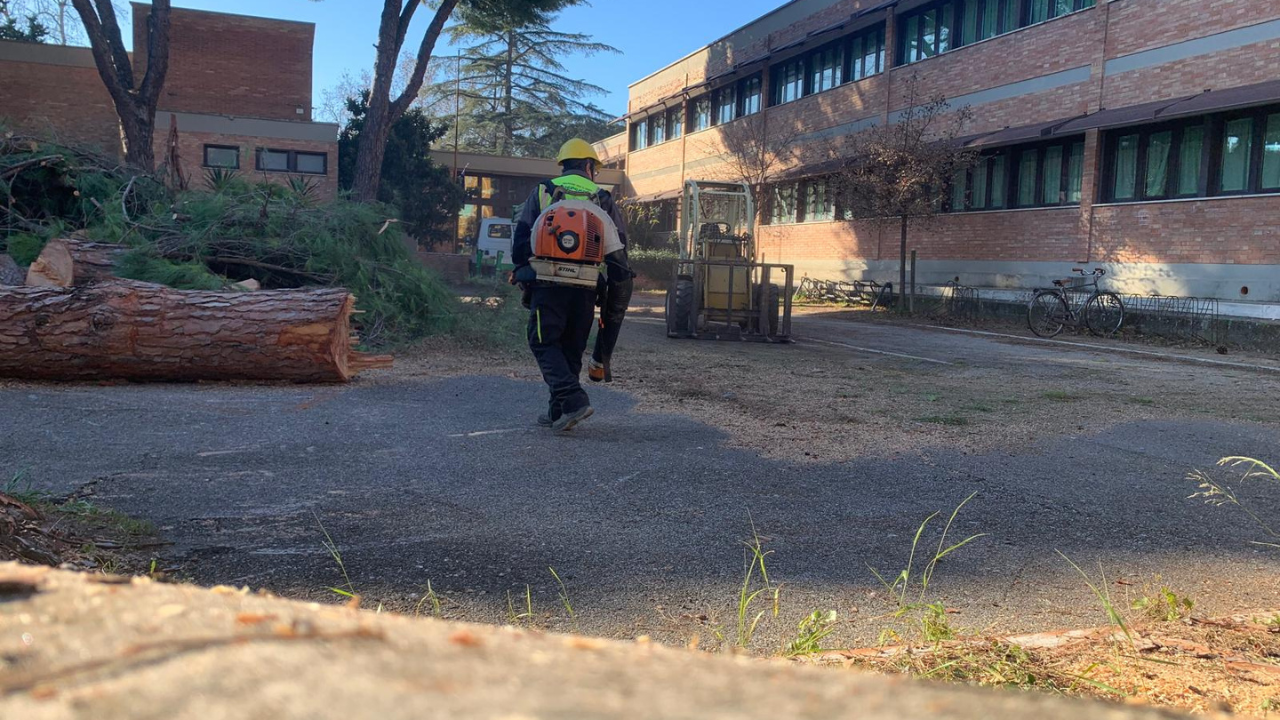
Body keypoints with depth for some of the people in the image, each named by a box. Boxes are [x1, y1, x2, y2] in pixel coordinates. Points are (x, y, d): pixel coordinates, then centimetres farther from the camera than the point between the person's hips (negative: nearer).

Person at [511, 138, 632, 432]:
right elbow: (619, 245, 8)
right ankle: (558, 413, 16)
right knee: (572, 349, 12)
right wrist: (614, 281, 17)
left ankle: (573, 400, -15)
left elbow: (521, 238, 7)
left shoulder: (542, 192, 9)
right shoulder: (602, 198, 11)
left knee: (544, 343, 4)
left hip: (548, 284, -2)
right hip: (586, 287, 2)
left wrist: (520, 271, 20)